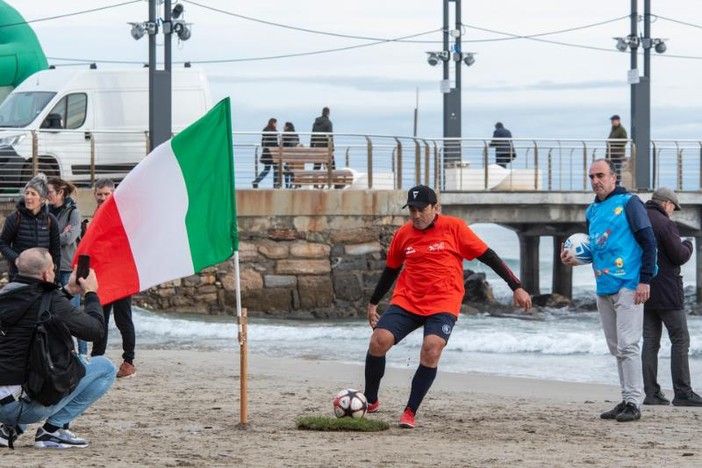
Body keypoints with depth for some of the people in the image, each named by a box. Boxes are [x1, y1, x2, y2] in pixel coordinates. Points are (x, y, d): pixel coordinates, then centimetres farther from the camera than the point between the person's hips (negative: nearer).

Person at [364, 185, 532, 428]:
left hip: (443, 305, -3)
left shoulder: (454, 227, -4)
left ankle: (410, 412, -11)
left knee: (431, 351, -24)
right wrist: (373, 303, 27)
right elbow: (391, 269, 22)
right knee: (378, 342, -14)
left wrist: (516, 287, -5)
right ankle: (370, 401, 8)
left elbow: (487, 256, -2)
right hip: (406, 301, 3)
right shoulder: (403, 234, 6)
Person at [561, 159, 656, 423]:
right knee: (616, 348, 9)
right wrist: (575, 259, 6)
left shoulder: (628, 203, -4)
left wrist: (645, 280, -15)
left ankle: (633, 403, -11)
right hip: (603, 288, 8)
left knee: (627, 344, -12)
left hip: (628, 286, -8)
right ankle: (627, 400, 14)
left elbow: (648, 242, -8)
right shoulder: (592, 211, 17)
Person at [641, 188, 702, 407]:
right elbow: (680, 256, -13)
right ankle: (682, 392, -6)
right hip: (667, 293, -7)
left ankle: (651, 392, 4)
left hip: (643, 292, 7)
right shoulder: (664, 224, -13)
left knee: (650, 341, 8)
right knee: (680, 340, -2)